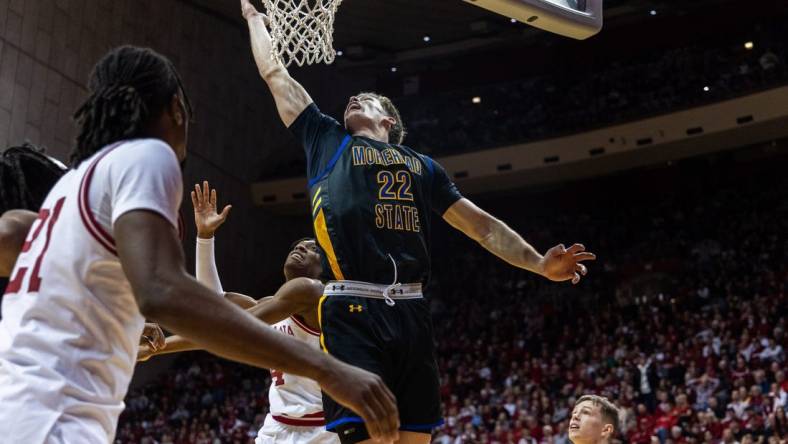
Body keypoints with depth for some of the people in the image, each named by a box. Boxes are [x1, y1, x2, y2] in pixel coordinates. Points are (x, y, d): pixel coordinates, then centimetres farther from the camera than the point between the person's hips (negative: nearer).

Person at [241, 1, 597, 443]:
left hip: (411, 312, 3)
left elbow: (482, 225, 23)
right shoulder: (327, 140, 20)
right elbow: (276, 74, 28)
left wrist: (539, 264, 12)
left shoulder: (422, 165, 25)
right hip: (352, 311, -3)